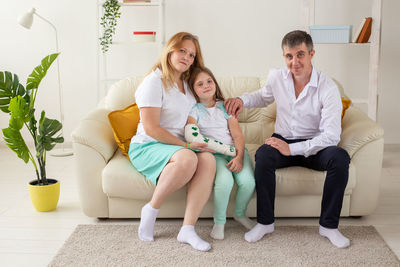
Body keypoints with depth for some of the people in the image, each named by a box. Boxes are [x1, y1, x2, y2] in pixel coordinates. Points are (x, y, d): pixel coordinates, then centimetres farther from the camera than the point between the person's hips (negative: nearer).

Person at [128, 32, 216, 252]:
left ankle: (187, 229, -27)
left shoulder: (186, 83, 15)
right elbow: (151, 129, -15)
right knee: (188, 159, -37)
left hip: (178, 147, 7)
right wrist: (185, 145, -14)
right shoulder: (155, 81, -8)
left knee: (208, 159, -26)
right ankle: (151, 210, -14)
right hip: (147, 148, -6)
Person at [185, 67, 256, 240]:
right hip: (212, 153, -3)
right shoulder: (194, 110, 6)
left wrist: (239, 157, -12)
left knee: (248, 181, -23)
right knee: (224, 180, -32)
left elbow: (237, 135, 7)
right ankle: (219, 222, -8)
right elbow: (192, 136, -9)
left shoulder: (225, 107, 14)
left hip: (234, 150, 3)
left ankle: (240, 214, 9)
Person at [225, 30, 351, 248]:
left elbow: (332, 135, -20)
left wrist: (292, 148, -27)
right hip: (283, 141, 2)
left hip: (314, 146, -2)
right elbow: (263, 97, 22)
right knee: (263, 155, -32)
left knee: (340, 157, -32)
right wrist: (242, 100, -1)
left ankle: (328, 225, -15)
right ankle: (265, 222, -15)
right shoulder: (277, 77, -3)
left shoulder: (328, 88, -16)